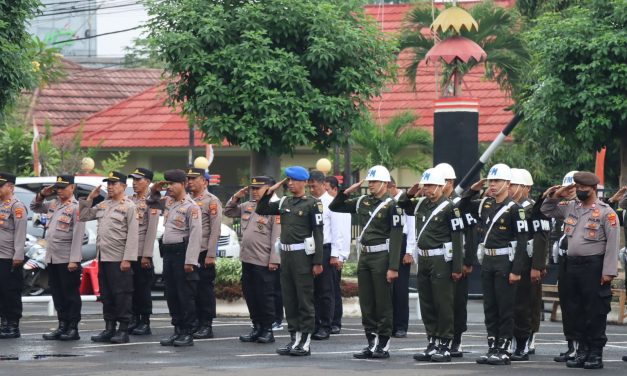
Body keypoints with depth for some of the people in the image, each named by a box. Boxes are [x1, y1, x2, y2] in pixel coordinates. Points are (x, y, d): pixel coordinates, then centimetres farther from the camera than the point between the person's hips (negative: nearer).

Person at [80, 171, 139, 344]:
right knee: (106, 295, 10)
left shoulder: (129, 207, -6)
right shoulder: (102, 205, 16)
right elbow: (83, 216, 21)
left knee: (122, 295, -4)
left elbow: (132, 235, -12)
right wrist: (90, 198, 10)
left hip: (118, 259, -8)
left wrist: (127, 259, -18)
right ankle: (109, 328, 16)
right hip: (103, 257, 8)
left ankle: (123, 330, -1)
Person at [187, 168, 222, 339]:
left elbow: (215, 230, -11)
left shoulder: (212, 201, -5)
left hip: (204, 253, -6)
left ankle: (207, 327, 0)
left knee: (205, 290, -3)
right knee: (192, 290, 8)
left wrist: (210, 255, -15)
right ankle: (196, 324, 14)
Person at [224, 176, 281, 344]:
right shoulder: (247, 206, 13)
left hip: (264, 262, -8)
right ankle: (257, 328, 22)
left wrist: (274, 260, -18)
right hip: (247, 259, 8)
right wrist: (236, 198, 8)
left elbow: (277, 236, -14)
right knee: (250, 296, 12)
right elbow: (228, 212, 26)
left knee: (265, 297, -1)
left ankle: (267, 330, 8)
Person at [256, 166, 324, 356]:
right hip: (286, 254, 7)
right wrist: (269, 192, 5)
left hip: (303, 255, -7)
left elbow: (318, 233, -10)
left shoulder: (312, 204, -7)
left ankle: (305, 342, 0)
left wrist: (318, 262, -15)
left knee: (305, 299, -3)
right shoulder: (284, 203, 12)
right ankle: (294, 338, 16)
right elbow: (261, 210, 19)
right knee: (289, 299, 9)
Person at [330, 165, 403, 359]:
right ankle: (371, 343, 15)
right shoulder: (362, 202, 9)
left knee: (383, 304, 0)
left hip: (382, 257, -7)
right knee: (366, 303, 9)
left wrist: (393, 267, -20)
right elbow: (334, 207, 18)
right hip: (364, 256, 7)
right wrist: (347, 191, 1)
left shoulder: (391, 205, -10)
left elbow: (396, 238, -15)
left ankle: (383, 345, 5)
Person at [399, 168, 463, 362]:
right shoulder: (421, 204, 10)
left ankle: (445, 346, 2)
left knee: (443, 305, -2)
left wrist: (457, 267, -16)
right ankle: (432, 344, 17)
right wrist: (409, 194, 7)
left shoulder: (449, 208, -11)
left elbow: (458, 238, -13)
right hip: (423, 259, 7)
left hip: (441, 261, -7)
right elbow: (403, 207, 29)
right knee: (426, 305, 10)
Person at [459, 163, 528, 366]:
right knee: (489, 308, 10)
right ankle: (492, 348, 15)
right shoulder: (485, 204, 9)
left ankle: (504, 351, 2)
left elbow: (522, 241, -14)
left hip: (505, 262, -7)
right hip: (487, 260, 7)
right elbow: (463, 206, 24)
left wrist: (517, 270, -18)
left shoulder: (514, 209, -11)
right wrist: (473, 190, 7)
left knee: (505, 308, -2)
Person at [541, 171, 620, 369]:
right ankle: (582, 351, 18)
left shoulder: (606, 212, -6)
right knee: (577, 310, 10)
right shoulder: (570, 207, 12)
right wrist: (555, 196, 6)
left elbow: (613, 244, -10)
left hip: (594, 266, -6)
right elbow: (546, 211, 25)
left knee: (595, 312, -2)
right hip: (573, 264, 6)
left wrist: (608, 271, -16)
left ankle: (596, 353, 4)